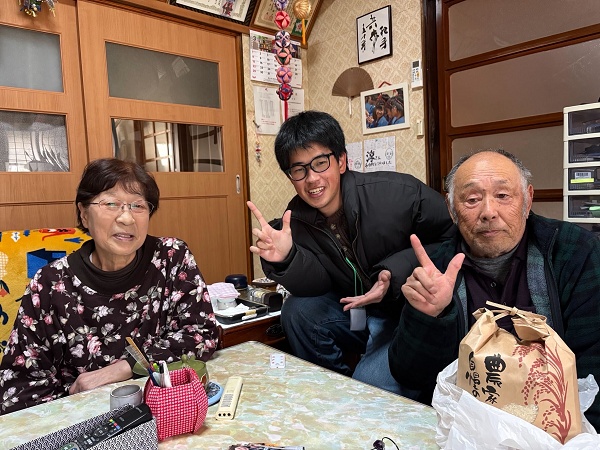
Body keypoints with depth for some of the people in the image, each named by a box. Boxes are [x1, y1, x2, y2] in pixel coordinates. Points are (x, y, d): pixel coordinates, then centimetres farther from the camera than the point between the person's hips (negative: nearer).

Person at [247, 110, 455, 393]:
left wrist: (396, 273, -27)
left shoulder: (400, 193, -21)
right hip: (355, 311, 5)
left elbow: (453, 240, -14)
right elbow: (316, 286, -8)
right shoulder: (297, 218, -6)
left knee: (370, 384, -26)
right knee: (297, 310, -15)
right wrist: (286, 258, -29)